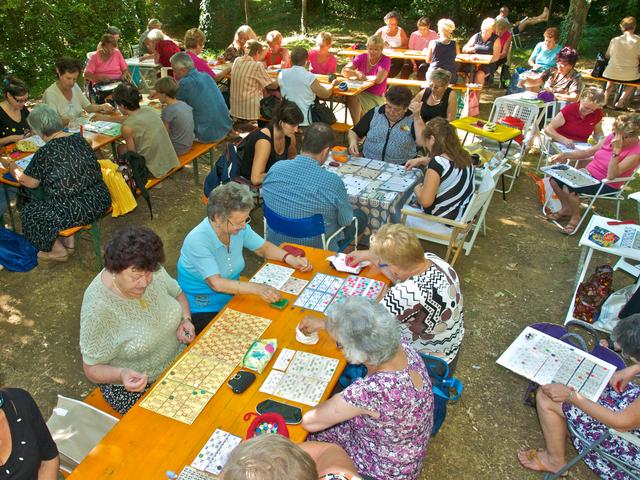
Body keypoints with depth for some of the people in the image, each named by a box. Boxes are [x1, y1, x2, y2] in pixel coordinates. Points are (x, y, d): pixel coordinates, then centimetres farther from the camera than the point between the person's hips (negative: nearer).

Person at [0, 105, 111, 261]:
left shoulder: (44, 153, -16)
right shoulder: (79, 139, 2)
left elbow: (29, 182, -3)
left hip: (78, 211, -7)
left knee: (29, 213, 18)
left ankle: (59, 251, 29)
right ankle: (68, 242, 33)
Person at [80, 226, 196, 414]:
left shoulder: (152, 272, -13)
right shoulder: (97, 306, -27)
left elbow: (177, 293, 8)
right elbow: (92, 369, -16)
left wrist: (185, 319, -11)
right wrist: (122, 374, -35)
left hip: (177, 358, 5)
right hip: (133, 385, -5)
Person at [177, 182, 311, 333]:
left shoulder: (239, 228, -7)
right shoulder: (197, 241, -25)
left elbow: (263, 247, 8)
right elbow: (216, 283, -32)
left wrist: (289, 258, -9)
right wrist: (256, 288, -41)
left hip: (232, 298, 6)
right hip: (202, 312, -6)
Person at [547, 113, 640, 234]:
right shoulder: (612, 137, -1)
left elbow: (611, 175, -30)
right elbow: (587, 152, 10)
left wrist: (616, 151, -35)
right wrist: (564, 155, -2)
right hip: (587, 173, 7)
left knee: (569, 188, -28)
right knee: (554, 179, -7)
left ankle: (576, 217, 0)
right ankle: (566, 208, 17)